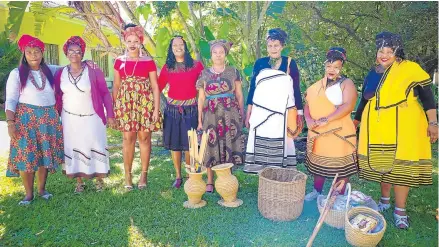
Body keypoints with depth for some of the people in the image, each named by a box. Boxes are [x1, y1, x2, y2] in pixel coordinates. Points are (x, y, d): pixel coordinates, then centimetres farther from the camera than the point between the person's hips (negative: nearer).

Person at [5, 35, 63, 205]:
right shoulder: (16, 73, -1)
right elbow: (10, 100, -3)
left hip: (48, 117, 3)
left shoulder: (49, 70, 7)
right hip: (25, 118, -3)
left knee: (46, 154, 6)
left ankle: (42, 189, 20)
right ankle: (29, 194, 9)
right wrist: (10, 123, -12)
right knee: (26, 156, -2)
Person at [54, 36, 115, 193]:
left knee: (95, 147, 4)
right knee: (74, 149, 10)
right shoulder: (60, 73, 0)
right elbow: (58, 97, 8)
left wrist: (110, 115, -10)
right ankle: (79, 182, 24)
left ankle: (100, 179, 21)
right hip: (70, 118, 3)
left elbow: (105, 93, -8)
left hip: (91, 118, -3)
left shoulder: (93, 70, -11)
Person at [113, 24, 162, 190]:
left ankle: (144, 174, 15)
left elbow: (155, 86, 0)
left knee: (144, 138, 3)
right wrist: (113, 107, 7)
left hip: (145, 104, -1)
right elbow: (116, 86, 11)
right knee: (128, 138, 3)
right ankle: (128, 175, 14)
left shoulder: (149, 62, 1)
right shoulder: (119, 62, 8)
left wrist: (156, 109, -6)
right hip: (126, 104, 2)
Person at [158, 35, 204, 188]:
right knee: (174, 144, 6)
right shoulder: (167, 68, 4)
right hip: (172, 109, 2)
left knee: (189, 144, 3)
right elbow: (158, 87, 3)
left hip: (191, 109, -2)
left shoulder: (196, 65, 0)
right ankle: (178, 176, 20)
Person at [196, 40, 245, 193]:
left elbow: (239, 95, 7)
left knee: (229, 147, 2)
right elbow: (201, 98, 6)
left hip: (230, 115, 0)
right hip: (211, 115, 0)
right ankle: (209, 182, 16)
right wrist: (200, 120, 2)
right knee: (211, 148, 2)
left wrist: (241, 115, 2)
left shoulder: (233, 72, 6)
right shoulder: (204, 74, 7)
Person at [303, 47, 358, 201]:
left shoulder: (346, 83, -4)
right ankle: (317, 192, 33)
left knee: (340, 167, 4)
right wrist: (309, 119, -13)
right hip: (317, 134, 5)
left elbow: (348, 106, -19)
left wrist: (325, 120, -26)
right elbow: (308, 105, 9)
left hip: (339, 134, -4)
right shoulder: (317, 85, 11)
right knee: (318, 164, 15)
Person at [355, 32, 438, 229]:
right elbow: (364, 100, 18)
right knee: (382, 164, 11)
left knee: (401, 165, -1)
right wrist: (355, 122, 21)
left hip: (402, 127, -4)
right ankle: (385, 199, 30)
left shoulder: (410, 69, -4)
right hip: (377, 128, 4)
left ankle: (400, 210, 12)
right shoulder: (372, 74, 10)